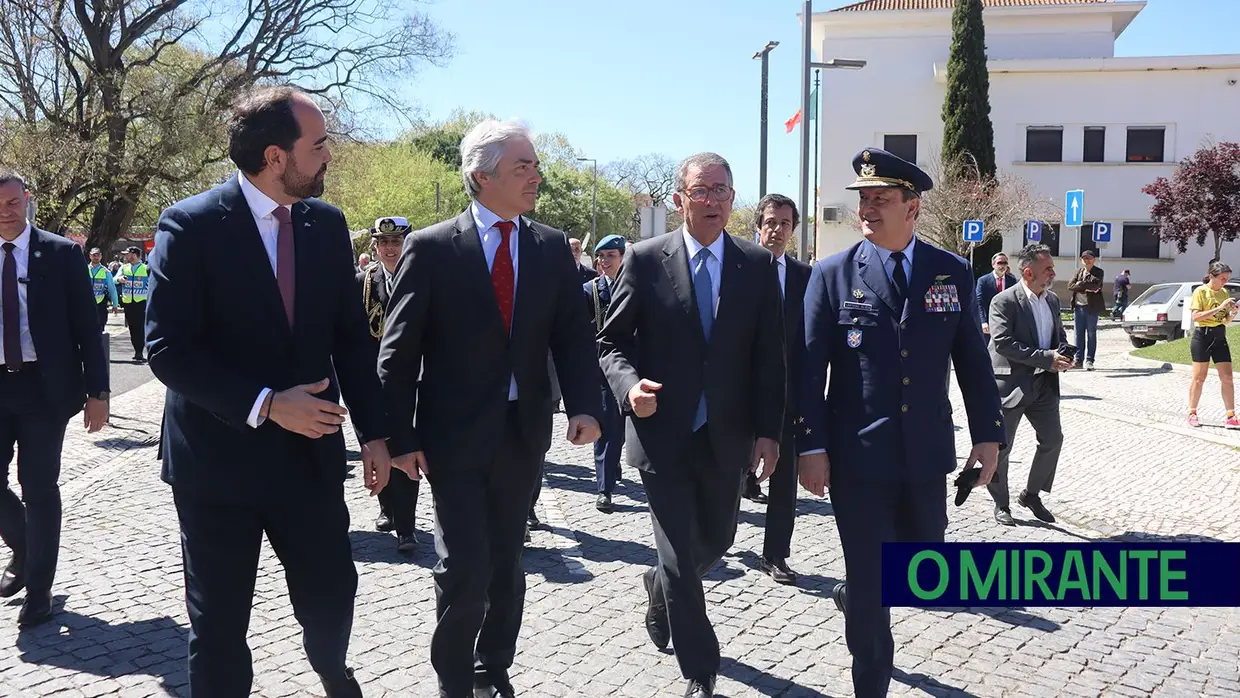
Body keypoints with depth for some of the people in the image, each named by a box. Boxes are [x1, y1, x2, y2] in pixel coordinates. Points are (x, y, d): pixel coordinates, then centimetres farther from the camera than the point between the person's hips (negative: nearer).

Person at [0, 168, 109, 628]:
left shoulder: (61, 253, -3)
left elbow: (87, 326, -4)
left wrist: (97, 391, -9)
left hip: (44, 386, -3)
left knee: (39, 488, 3)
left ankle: (38, 588, 18)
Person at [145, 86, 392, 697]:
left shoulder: (327, 224, 3)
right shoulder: (190, 225, -12)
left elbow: (351, 337, 6)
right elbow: (168, 349, -16)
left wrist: (373, 432, 2)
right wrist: (266, 405, -22)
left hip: (311, 451, 4)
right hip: (218, 457, -3)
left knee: (332, 593, 13)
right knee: (219, 624, 10)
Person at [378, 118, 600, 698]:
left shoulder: (553, 248, 4)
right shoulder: (431, 247, -6)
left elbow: (572, 337, 1)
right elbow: (399, 351, -5)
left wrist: (583, 406, -15)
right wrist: (402, 438, -9)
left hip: (524, 432, 4)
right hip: (455, 434, -3)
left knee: (506, 562, 15)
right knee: (465, 567, -4)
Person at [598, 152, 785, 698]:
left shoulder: (759, 265, 1)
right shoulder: (645, 260, -5)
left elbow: (769, 356, 3)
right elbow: (612, 341, -1)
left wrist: (768, 431, -2)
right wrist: (628, 385, -20)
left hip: (728, 439, 3)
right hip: (662, 436, -3)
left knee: (716, 541, 19)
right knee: (681, 559, 1)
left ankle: (660, 586, 52)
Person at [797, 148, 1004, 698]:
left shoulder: (953, 273, 3)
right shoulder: (832, 274, -5)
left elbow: (973, 361, 8)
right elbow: (810, 367, -6)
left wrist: (988, 433, 6)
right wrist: (811, 446, -11)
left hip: (926, 454, 3)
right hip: (857, 456, -3)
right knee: (870, 579, 5)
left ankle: (855, 597, 47)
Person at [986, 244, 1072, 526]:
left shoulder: (1053, 299, 9)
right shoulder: (1004, 301, -13)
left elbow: (1059, 335, 20)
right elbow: (1002, 343, -22)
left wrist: (1064, 354, -4)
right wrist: (1046, 358, -24)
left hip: (1044, 383, 7)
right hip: (1011, 383, -6)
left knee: (1052, 439, 8)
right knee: (1001, 447, 3)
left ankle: (1032, 494, 27)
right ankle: (1001, 504, 19)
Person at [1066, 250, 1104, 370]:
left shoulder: (1098, 272, 1)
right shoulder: (1079, 271, 12)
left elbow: (1095, 284, -18)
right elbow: (1070, 286, 0)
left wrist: (1080, 284, -11)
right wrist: (1086, 287, -11)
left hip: (1091, 307, -4)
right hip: (1078, 306, 4)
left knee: (1091, 334, 2)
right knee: (1079, 334, 7)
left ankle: (1089, 360, 6)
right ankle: (1078, 359, 12)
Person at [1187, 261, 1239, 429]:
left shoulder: (1225, 293, 10)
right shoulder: (1201, 291, -7)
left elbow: (1226, 321, 15)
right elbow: (1196, 316, -17)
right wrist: (1219, 307, -22)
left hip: (1220, 337, 6)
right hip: (1202, 336, -5)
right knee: (1199, 378, 1)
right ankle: (1192, 413, 12)